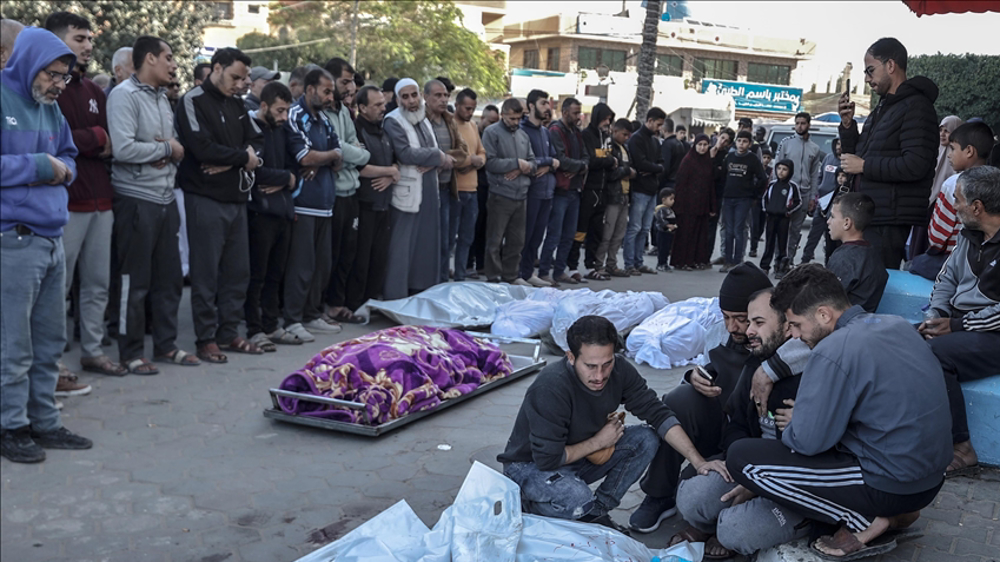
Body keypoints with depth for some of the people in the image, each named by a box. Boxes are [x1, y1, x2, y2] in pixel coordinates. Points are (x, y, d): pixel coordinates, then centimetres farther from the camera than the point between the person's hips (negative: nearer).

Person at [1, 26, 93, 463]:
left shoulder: (51, 108, 15)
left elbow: (67, 157, 25)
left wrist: (62, 169, 2)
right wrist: (36, 165, -14)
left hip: (52, 238, 8)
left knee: (50, 341, 13)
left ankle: (45, 423, 23)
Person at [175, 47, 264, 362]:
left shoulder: (236, 104, 15)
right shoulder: (194, 101, -7)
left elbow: (257, 140, 7)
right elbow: (203, 148, -20)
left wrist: (230, 162, -12)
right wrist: (243, 157, -8)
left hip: (236, 197, 7)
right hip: (206, 198, -7)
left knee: (237, 270, 10)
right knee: (206, 272, -1)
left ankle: (229, 333, 20)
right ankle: (206, 339, 7)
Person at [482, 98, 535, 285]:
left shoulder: (523, 135, 16)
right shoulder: (492, 133, -4)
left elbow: (533, 163, 13)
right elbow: (490, 162, -15)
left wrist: (522, 168, -9)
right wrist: (516, 163, -13)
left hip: (521, 195, 7)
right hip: (501, 195, -6)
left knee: (516, 241, 13)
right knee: (495, 241, 0)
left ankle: (510, 276, 24)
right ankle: (493, 279, 8)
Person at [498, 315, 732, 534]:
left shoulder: (619, 370, -14)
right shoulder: (550, 388, -33)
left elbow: (658, 414, -10)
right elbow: (547, 459, -31)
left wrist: (698, 461, -18)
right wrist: (598, 441, -19)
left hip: (581, 457, 7)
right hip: (531, 465, -7)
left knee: (646, 439, -12)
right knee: (579, 503, -36)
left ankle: (599, 509, -2)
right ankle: (528, 502, -4)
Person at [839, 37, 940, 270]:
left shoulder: (916, 107, -10)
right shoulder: (883, 107, 20)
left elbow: (915, 165, -22)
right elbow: (858, 155, 22)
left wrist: (864, 166, -15)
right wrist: (847, 124, 7)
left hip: (890, 223, -9)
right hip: (868, 217, 10)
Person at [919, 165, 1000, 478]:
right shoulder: (971, 236, 11)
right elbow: (947, 278, 18)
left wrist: (957, 325, -18)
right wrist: (935, 315, 0)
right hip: (956, 324, 9)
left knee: (932, 355, -30)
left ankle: (960, 449, -18)